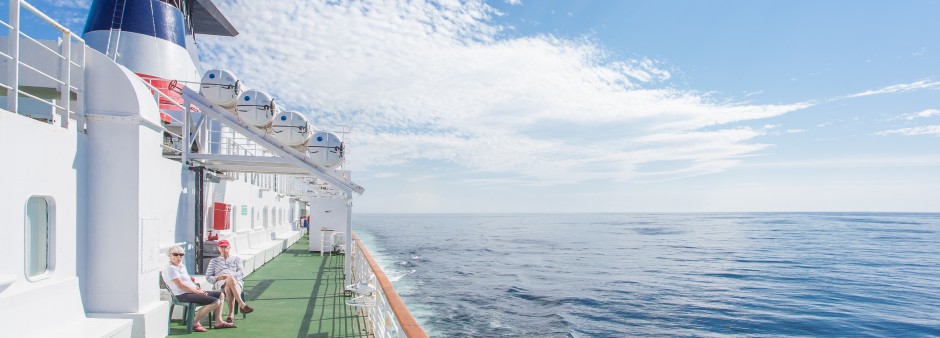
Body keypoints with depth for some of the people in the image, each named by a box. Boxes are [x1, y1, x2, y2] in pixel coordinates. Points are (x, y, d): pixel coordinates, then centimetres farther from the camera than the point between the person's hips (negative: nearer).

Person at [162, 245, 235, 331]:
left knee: (220, 295, 12)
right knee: (216, 302, -23)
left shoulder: (182, 266, 19)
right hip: (183, 295, -11)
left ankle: (218, 322, 9)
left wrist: (199, 288, 3)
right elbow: (181, 286, -20)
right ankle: (194, 322, -9)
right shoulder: (170, 268, -13)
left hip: (192, 292, 11)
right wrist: (197, 291, -16)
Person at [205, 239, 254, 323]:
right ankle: (242, 304, -49)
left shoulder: (236, 259, 29)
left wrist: (230, 276, -10)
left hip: (237, 282, 1)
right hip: (221, 283, -1)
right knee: (230, 279, -42)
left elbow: (242, 273, 11)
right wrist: (218, 278, -4)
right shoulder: (214, 261, 32)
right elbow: (208, 277, 19)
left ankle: (231, 315, -46)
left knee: (229, 289, -41)